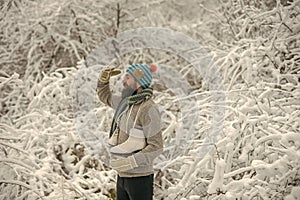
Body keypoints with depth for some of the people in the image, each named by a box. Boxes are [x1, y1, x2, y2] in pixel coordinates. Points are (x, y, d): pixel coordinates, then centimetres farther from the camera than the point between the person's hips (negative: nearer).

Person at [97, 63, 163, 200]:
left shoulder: (149, 109, -19)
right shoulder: (127, 102, 8)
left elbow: (156, 147, -21)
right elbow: (105, 96, 26)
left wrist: (128, 162, -27)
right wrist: (104, 77, 6)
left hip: (139, 178, -9)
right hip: (123, 176, 9)